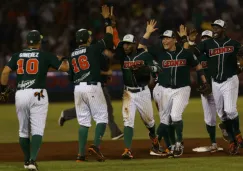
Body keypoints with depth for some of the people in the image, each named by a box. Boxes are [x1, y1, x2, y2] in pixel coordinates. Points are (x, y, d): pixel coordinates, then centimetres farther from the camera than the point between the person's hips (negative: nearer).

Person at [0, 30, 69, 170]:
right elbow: (65, 67, 2)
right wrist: (63, 59, 24)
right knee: (37, 130, -7)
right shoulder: (45, 56, 2)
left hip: (20, 94, 4)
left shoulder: (17, 56, 10)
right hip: (37, 94, -4)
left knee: (23, 130, 16)